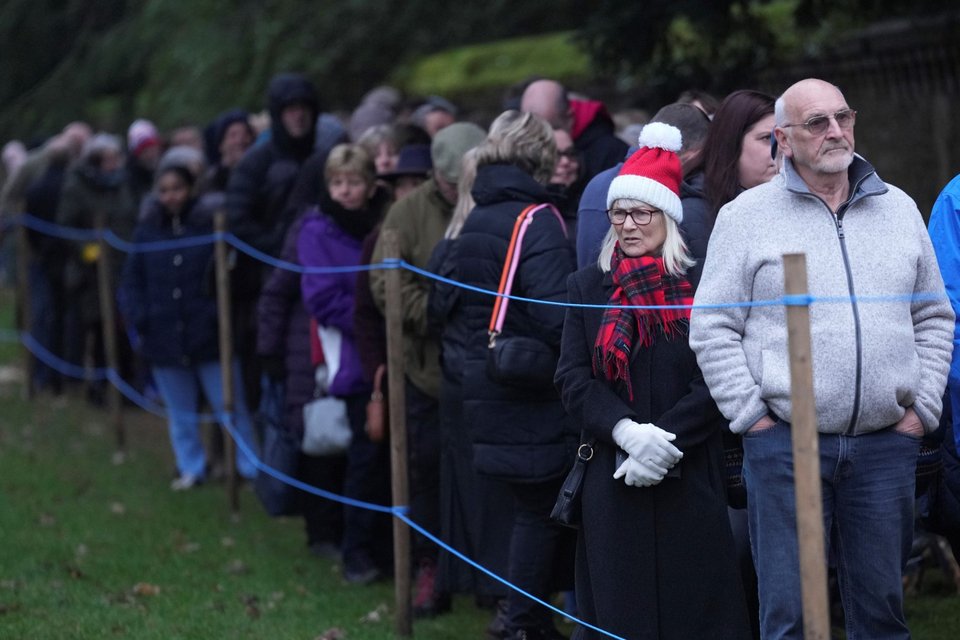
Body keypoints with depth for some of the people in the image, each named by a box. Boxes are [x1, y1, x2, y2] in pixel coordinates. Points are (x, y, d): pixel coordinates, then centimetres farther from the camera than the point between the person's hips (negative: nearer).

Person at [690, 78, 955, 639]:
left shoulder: (899, 209, 12)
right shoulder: (747, 216, 1)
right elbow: (713, 328, 0)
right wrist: (752, 416, -6)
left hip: (887, 445, 3)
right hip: (785, 444, -3)